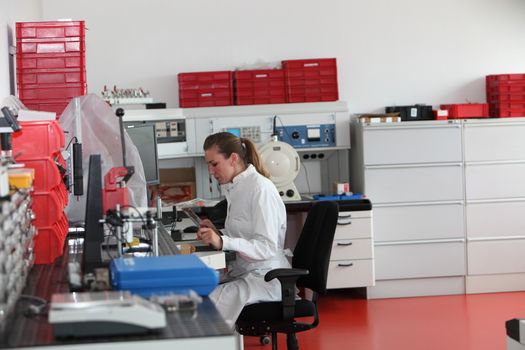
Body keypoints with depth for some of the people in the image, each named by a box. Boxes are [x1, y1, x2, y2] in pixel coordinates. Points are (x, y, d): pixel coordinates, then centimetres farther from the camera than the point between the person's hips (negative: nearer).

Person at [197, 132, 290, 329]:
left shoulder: (261, 189, -13)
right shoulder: (234, 188, 13)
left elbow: (267, 247, -20)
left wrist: (223, 242, -31)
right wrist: (217, 234, 3)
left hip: (266, 276, -8)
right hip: (244, 271, 8)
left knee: (209, 302, -27)